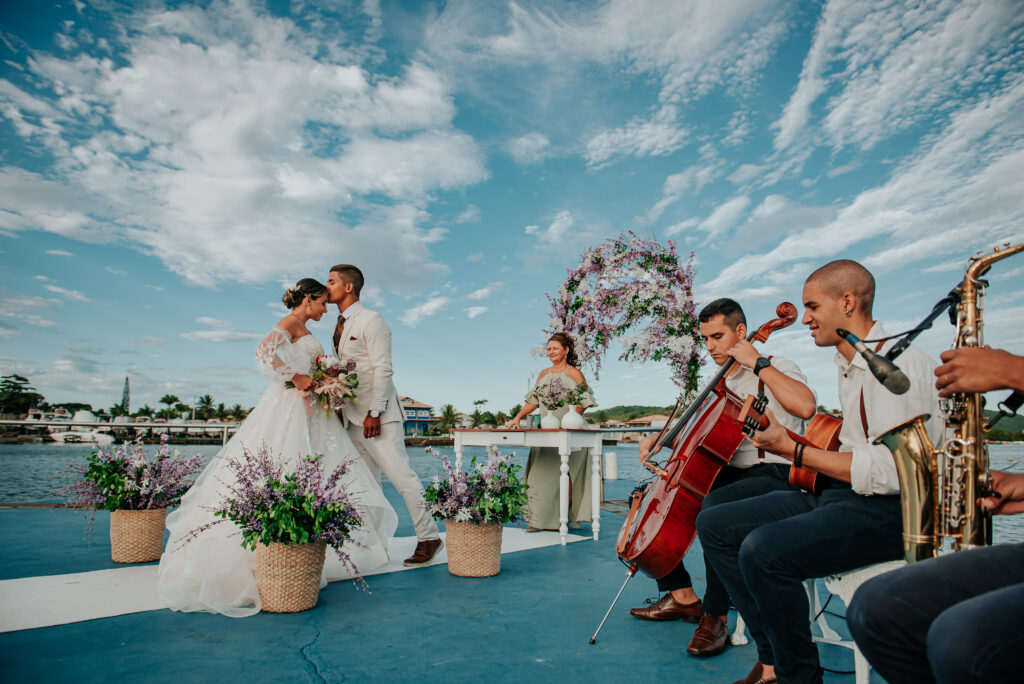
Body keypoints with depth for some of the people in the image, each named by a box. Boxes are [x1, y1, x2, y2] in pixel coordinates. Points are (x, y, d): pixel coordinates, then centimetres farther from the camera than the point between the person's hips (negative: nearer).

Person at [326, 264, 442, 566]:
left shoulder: (371, 320, -7)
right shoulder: (341, 325, 18)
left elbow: (383, 369, -13)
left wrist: (375, 413, -19)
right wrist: (341, 410, 12)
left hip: (375, 414, -8)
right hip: (353, 416, 8)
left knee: (400, 475, -9)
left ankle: (428, 537, -1)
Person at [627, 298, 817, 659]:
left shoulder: (776, 368, -4)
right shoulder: (720, 382, 17)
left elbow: (805, 406, -26)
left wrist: (759, 364, -21)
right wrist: (660, 437, 7)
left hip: (772, 474, -8)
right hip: (727, 473, 8)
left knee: (715, 506, -38)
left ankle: (715, 616, -20)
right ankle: (682, 596, 11)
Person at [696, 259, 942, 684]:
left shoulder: (899, 362, -15)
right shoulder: (848, 365, 16)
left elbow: (889, 472, -24)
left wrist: (793, 450, -18)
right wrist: (785, 439, 11)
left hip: (886, 510, -10)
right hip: (836, 493, 10)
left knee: (763, 549, -32)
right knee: (714, 524, -1)